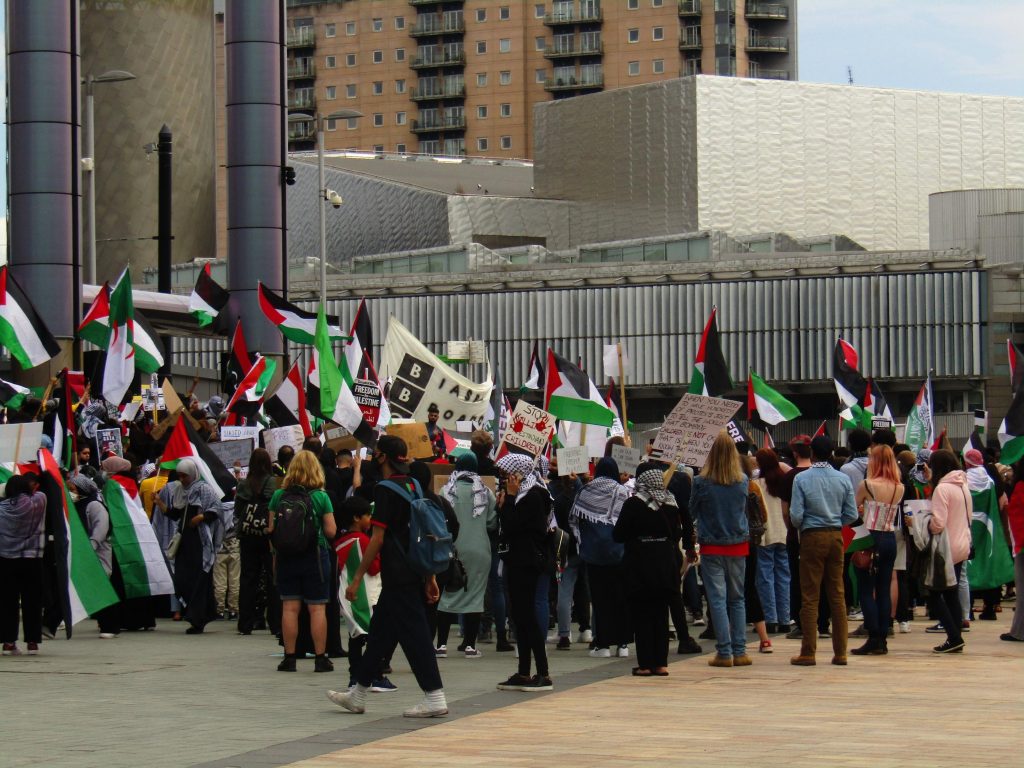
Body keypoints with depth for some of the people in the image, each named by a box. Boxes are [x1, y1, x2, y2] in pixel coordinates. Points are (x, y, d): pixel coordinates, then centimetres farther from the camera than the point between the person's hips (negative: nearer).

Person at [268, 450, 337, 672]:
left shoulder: (279, 496, 0)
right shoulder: (321, 497, -7)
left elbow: (271, 529, 3)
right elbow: (331, 531, -8)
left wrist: (275, 555, 14)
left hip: (286, 557, 2)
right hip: (315, 557, -2)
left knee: (289, 607, 5)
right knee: (317, 608, 1)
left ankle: (289, 657, 6)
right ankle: (320, 658, 2)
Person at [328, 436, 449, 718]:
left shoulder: (385, 489, -12)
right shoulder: (414, 486, 12)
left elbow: (378, 539, -16)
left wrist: (356, 578, -12)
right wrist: (430, 577, 18)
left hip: (397, 575, -9)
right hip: (415, 573, 9)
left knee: (414, 634, -6)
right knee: (380, 632, 15)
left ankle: (435, 698, -6)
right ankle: (357, 696, 23)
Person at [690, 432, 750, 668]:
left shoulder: (701, 482, -11)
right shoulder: (742, 481, -3)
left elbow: (692, 513, 2)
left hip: (712, 547, -3)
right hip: (738, 545, 3)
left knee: (717, 600, 1)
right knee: (737, 599, 11)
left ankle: (724, 652, -2)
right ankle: (739, 651, 9)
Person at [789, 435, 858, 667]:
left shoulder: (802, 479, -9)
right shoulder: (843, 479, 1)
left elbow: (796, 515, -12)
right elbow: (852, 514, 1)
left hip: (812, 537, -3)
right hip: (836, 536, 3)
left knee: (810, 597, 0)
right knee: (837, 595, 9)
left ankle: (808, 653, 0)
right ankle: (840, 652, 10)